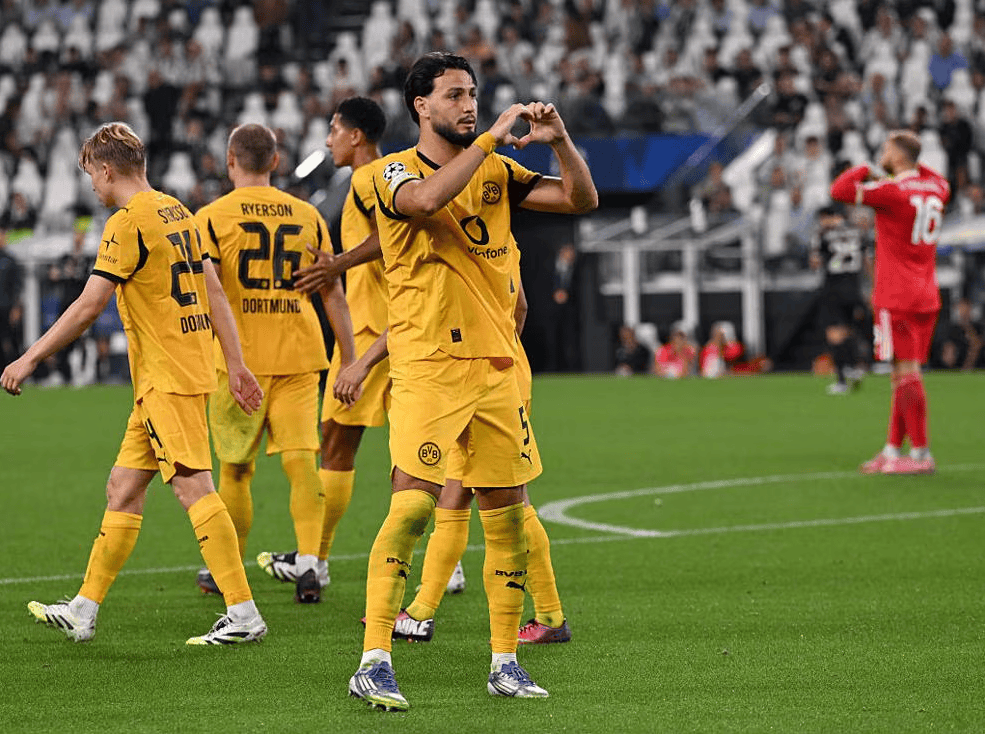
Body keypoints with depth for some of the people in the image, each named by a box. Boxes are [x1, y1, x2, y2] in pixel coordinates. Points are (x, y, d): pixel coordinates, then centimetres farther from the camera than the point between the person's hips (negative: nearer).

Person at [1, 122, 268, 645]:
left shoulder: (129, 222, -13)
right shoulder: (176, 211, 15)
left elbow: (87, 307, -15)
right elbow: (214, 292, 15)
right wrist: (235, 365, 17)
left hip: (167, 377, -9)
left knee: (193, 487, -11)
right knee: (122, 489, 12)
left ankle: (243, 614, -14)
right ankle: (83, 611, 18)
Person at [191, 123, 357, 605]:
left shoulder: (212, 218, -1)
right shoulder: (307, 216, 9)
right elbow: (334, 296, 9)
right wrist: (349, 361, 13)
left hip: (238, 358, -2)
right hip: (299, 356, 2)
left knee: (235, 468, 8)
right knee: (301, 459, -2)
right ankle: (308, 561, -16)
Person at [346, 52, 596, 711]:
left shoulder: (496, 173, 13)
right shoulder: (394, 171, -3)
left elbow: (582, 199, 9)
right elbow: (427, 198, -26)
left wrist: (560, 141, -7)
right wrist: (491, 138, -23)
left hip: (497, 365, 6)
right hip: (426, 366, -5)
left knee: (507, 513, 7)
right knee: (413, 505, -16)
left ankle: (505, 662, 17)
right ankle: (374, 662, -13)